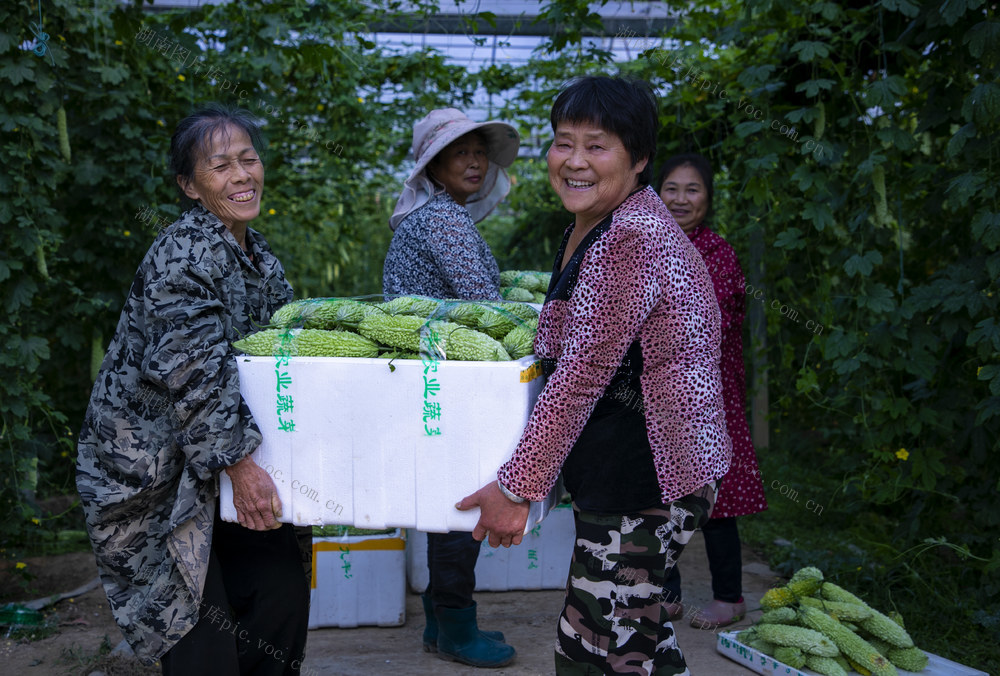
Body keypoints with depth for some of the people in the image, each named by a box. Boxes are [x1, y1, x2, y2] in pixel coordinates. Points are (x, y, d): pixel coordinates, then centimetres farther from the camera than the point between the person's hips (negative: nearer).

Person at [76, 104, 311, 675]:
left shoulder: (261, 258, 9)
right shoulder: (185, 252, -18)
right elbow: (190, 370, -26)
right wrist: (239, 464, -26)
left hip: (214, 466, 8)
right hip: (149, 471, -8)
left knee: (283, 589, 3)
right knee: (201, 629, -5)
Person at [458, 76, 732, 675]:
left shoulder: (632, 237, -21)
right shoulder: (590, 228, 13)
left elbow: (584, 372, -23)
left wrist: (518, 486, -19)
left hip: (644, 476, -10)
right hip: (623, 472, 11)